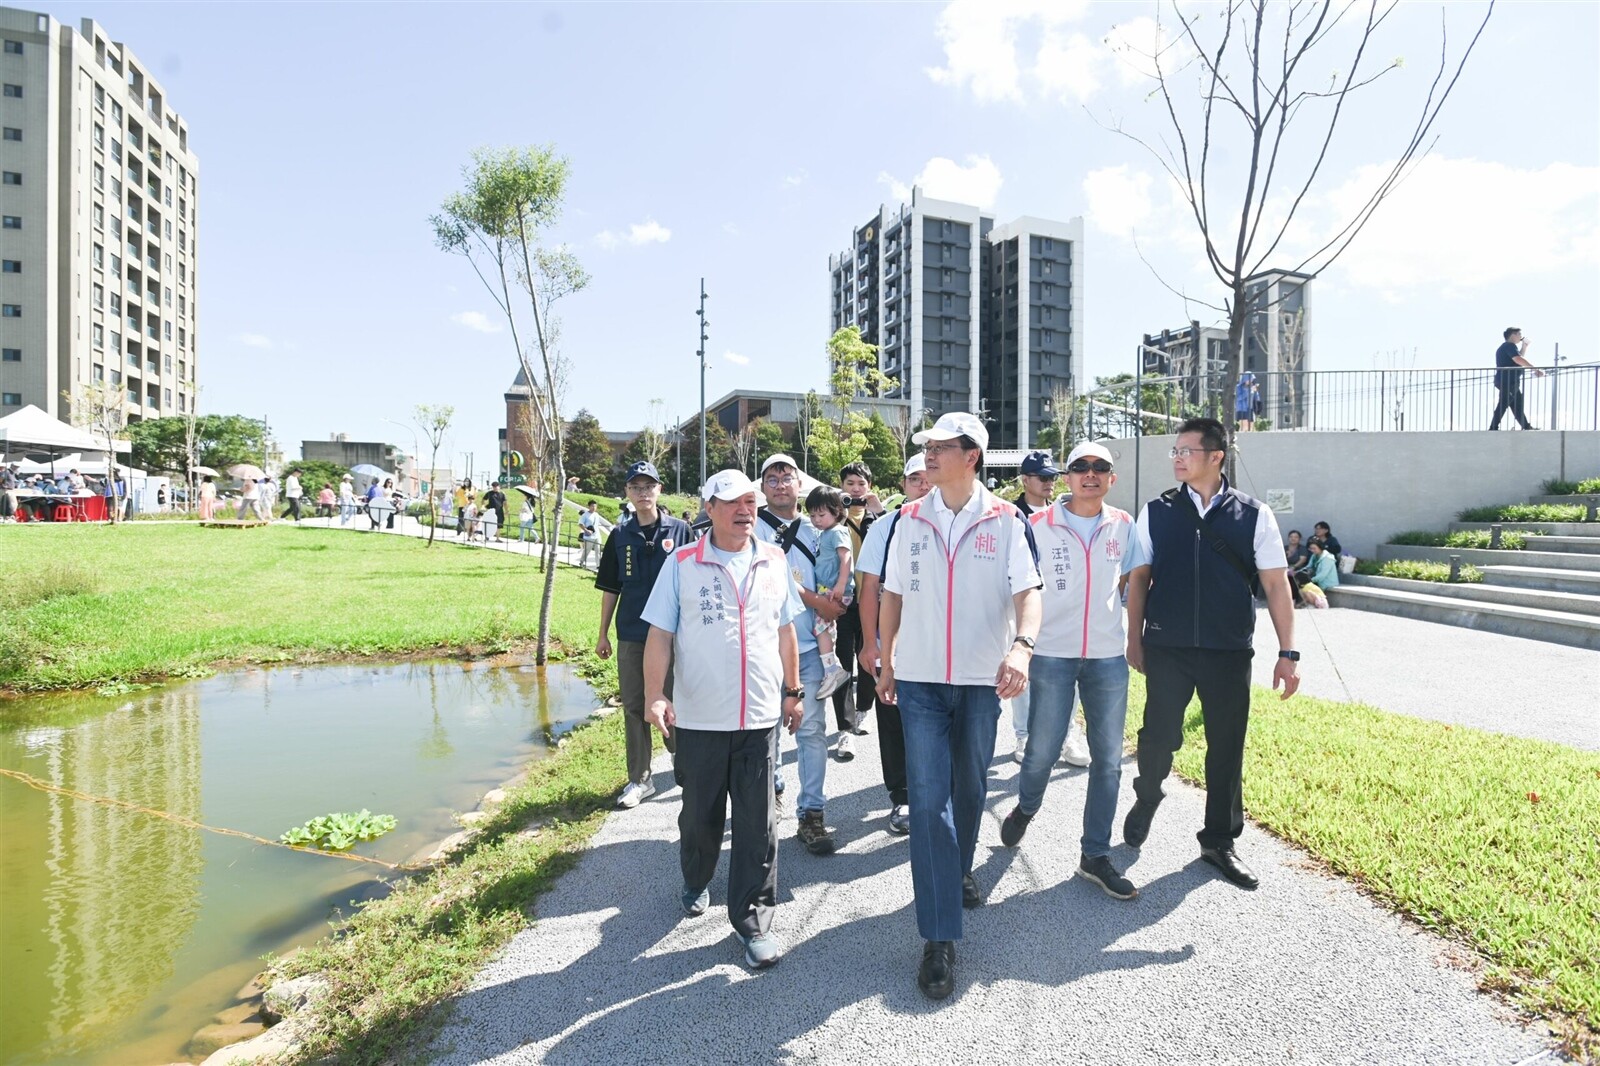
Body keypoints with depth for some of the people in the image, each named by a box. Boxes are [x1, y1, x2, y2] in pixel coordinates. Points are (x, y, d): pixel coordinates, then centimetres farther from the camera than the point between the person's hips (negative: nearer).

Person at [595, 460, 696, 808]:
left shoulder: (680, 530, -1)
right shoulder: (620, 535, 5)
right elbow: (610, 588, 10)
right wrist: (603, 634, 9)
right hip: (630, 636, 3)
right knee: (634, 708, 9)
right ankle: (640, 780, 21)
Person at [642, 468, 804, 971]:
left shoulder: (774, 562, 5)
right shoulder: (682, 564, -3)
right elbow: (659, 634, -3)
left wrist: (792, 691, 15)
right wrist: (655, 694, -14)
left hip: (760, 717, 1)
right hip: (699, 718, -1)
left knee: (757, 822, 4)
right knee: (700, 812, 16)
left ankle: (752, 921, 19)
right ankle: (696, 882, 45)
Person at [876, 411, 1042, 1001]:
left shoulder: (1005, 520, -3)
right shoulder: (910, 519, 3)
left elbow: (1027, 590, -11)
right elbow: (893, 595, 8)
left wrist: (1021, 645, -30)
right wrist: (886, 662, 10)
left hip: (982, 679, 0)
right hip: (920, 679, 0)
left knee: (970, 787, 17)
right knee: (929, 798, -5)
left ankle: (959, 870, 45)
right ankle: (939, 938, 1)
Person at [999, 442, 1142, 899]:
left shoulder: (1124, 526, 5)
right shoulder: (1039, 524, -2)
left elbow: (1127, 582, 18)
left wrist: (1133, 636, 14)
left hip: (1108, 656, 3)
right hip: (1052, 654, -3)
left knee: (1108, 759, 7)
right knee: (1043, 750, 3)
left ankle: (1095, 855, 22)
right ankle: (1025, 808, 37)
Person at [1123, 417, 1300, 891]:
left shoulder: (1253, 515, 1)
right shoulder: (1156, 512, 2)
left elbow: (1276, 585, 2)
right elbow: (1138, 578, 5)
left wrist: (1287, 652, -1)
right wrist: (1134, 640, 2)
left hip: (1229, 652, 0)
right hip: (1166, 648, 0)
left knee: (1227, 748, 9)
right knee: (1158, 736, 5)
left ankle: (1220, 841, 27)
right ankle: (1147, 797, 38)